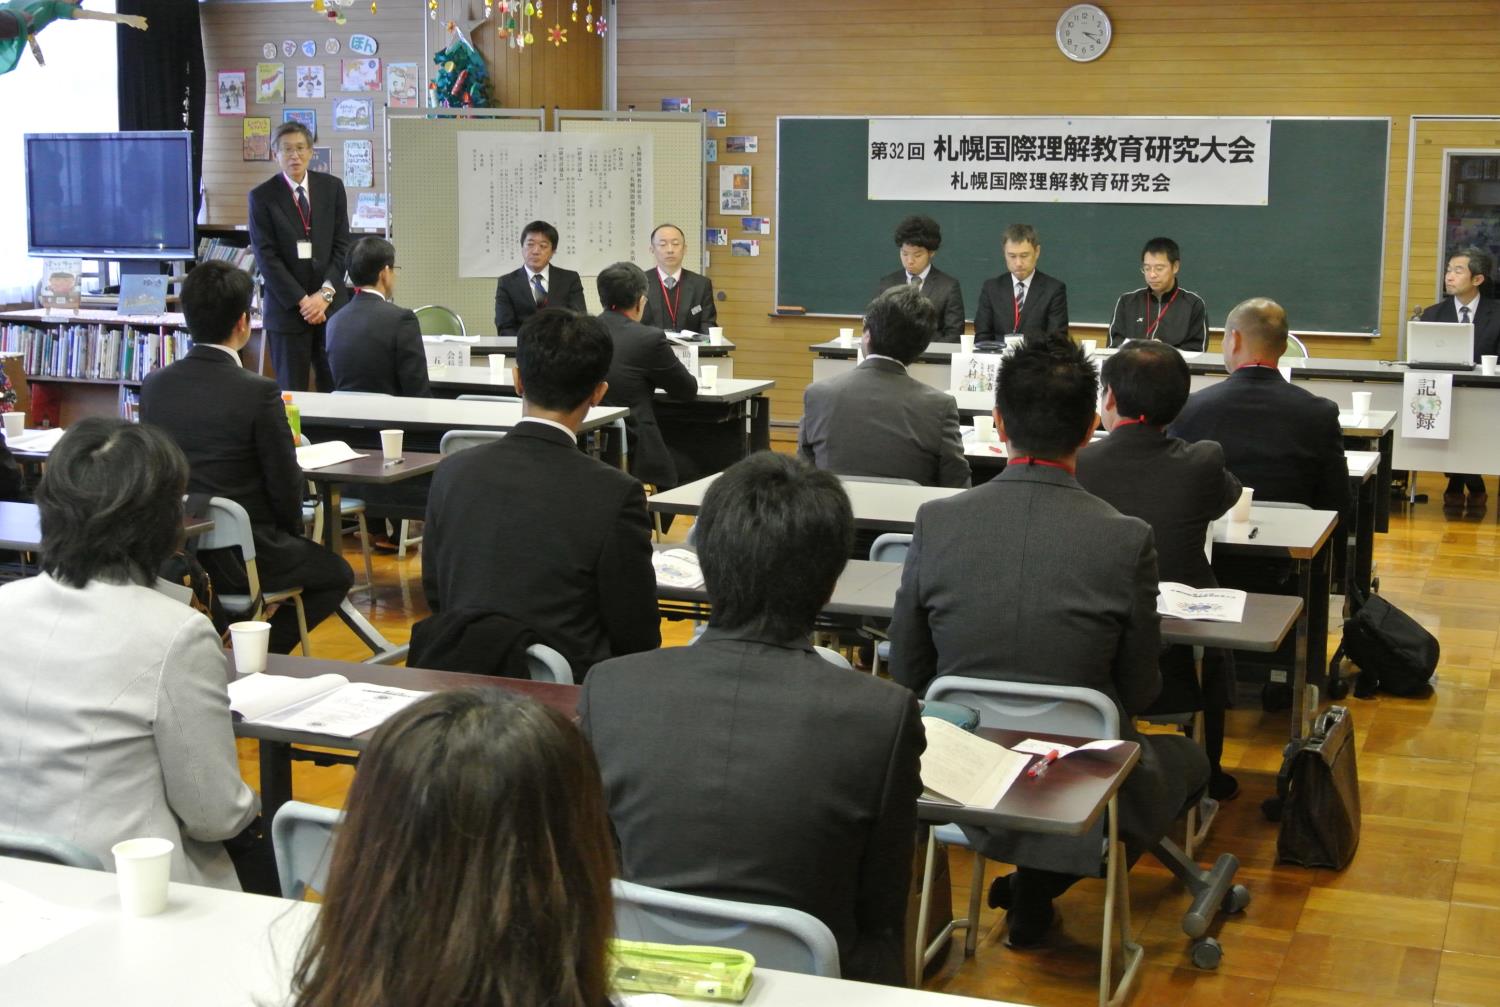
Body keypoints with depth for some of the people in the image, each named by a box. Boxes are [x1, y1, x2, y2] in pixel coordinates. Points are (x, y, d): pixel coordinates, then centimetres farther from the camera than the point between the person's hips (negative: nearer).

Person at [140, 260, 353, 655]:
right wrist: (290, 533, 9)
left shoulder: (155, 385, -2)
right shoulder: (259, 392, -19)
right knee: (336, 574, 20)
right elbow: (285, 484, -12)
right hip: (241, 556, -6)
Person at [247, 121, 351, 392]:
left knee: (336, 387, 1)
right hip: (286, 307, -2)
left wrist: (325, 293, -6)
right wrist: (302, 300, -11)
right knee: (292, 392, 2)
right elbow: (266, 257, -5)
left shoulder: (332, 187, 7)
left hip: (331, 304, 2)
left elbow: (341, 244, 5)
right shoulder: (262, 196, -1)